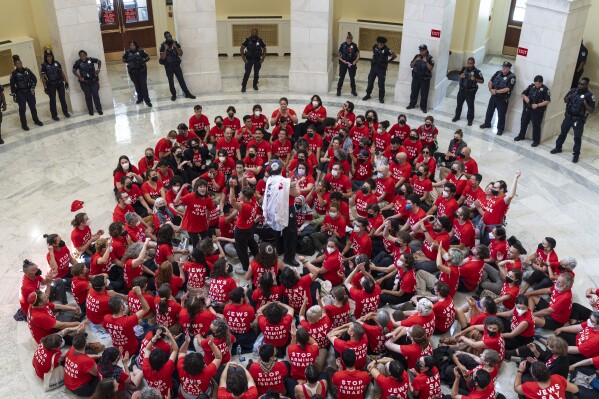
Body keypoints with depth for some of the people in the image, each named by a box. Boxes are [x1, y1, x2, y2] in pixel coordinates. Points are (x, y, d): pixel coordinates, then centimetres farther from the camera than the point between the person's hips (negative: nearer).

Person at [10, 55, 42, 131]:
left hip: (29, 91, 3)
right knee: (22, 109, 0)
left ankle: (36, 120, 30)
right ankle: (24, 124, 9)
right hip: (20, 93, -3)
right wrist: (13, 95, -8)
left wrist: (33, 87, -3)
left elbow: (34, 79, 8)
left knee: (33, 107, 11)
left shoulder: (27, 70, 0)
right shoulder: (14, 73, -7)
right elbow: (12, 85, -6)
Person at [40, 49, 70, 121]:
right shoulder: (44, 65, -7)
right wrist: (45, 87, -10)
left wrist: (66, 81, 6)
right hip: (51, 84, -3)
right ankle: (54, 115, 13)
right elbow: (42, 77, -6)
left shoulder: (56, 63, 1)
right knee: (52, 99, 5)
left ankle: (65, 112, 24)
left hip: (60, 83, 3)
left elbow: (62, 72, 9)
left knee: (62, 98, 9)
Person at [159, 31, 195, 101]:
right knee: (171, 81, 4)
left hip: (176, 65, 1)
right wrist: (165, 49, -22)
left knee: (181, 80, 5)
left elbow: (181, 54, -5)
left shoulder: (176, 44, 0)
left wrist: (176, 47, -18)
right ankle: (173, 95, 16)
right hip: (168, 66, -1)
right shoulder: (163, 46, -6)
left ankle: (187, 93, 11)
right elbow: (162, 57, -11)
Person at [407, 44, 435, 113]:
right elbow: (411, 66, 5)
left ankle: (423, 107, 12)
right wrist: (415, 60, -10)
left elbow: (430, 68, -14)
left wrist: (426, 62, -23)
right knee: (414, 92, 11)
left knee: (424, 94, 1)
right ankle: (412, 104, 26)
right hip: (416, 77, 3)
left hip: (425, 79, -3)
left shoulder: (430, 58, -8)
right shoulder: (417, 56, 2)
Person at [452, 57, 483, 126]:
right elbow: (459, 75, 15)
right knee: (459, 103, 17)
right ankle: (457, 116, 36)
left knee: (470, 105, 8)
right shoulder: (464, 68, -2)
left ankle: (470, 119, 22)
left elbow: (482, 81, -11)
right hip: (462, 89, 4)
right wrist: (461, 76, -9)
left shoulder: (477, 71, -15)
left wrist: (475, 79, -28)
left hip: (470, 91, -4)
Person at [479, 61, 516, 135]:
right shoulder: (498, 73, 3)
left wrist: (496, 91, -19)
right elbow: (490, 82, 5)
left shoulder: (512, 77, -16)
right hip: (494, 96, 6)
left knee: (501, 114, 4)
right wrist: (491, 89, -14)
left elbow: (507, 89, -22)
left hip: (503, 99, -6)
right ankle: (487, 123, 39)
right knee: (489, 110, 19)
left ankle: (500, 129, 17)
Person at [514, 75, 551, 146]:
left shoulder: (545, 89, -10)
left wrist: (537, 105, -22)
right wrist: (525, 97, -14)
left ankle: (536, 140, 12)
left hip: (537, 110, -5)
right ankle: (521, 136, 35)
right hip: (528, 108, 5)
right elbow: (522, 94, 10)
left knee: (536, 125, 0)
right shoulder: (531, 86, 3)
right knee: (523, 122, 16)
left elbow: (547, 101, -15)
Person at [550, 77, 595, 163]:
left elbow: (591, 110, -12)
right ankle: (558, 148, 34)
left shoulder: (589, 95, -14)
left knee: (577, 137, 4)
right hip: (568, 117, 4)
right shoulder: (573, 90, -2)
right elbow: (565, 100, 12)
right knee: (563, 132, 17)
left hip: (579, 120, -4)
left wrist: (585, 104, -28)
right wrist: (568, 98, -10)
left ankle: (576, 154, 15)